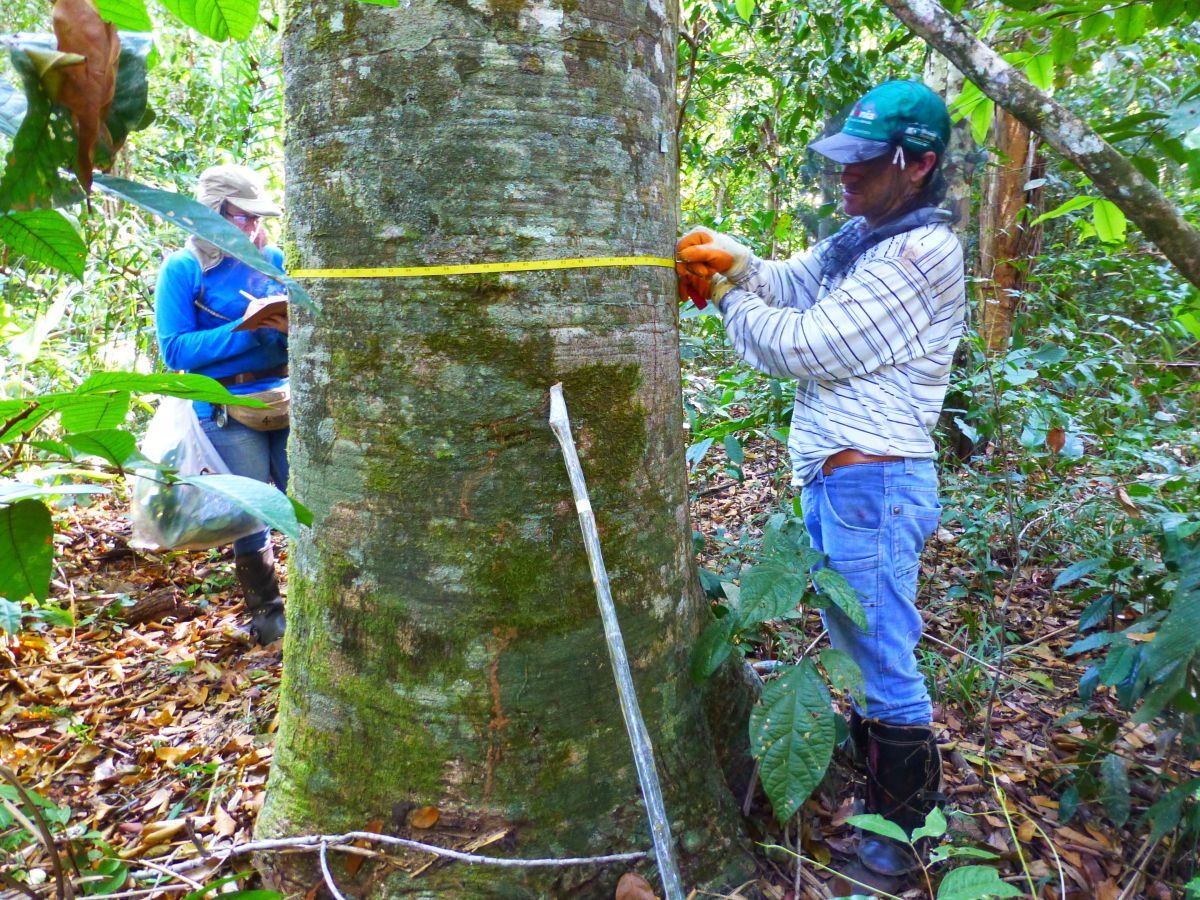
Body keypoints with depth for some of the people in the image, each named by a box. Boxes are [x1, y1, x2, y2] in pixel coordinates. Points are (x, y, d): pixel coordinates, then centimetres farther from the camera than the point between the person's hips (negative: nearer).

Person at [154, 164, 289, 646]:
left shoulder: (274, 260, 10)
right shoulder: (183, 269, 0)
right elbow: (175, 350, -9)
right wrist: (250, 330, -18)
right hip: (228, 410, -3)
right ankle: (266, 615, 22)